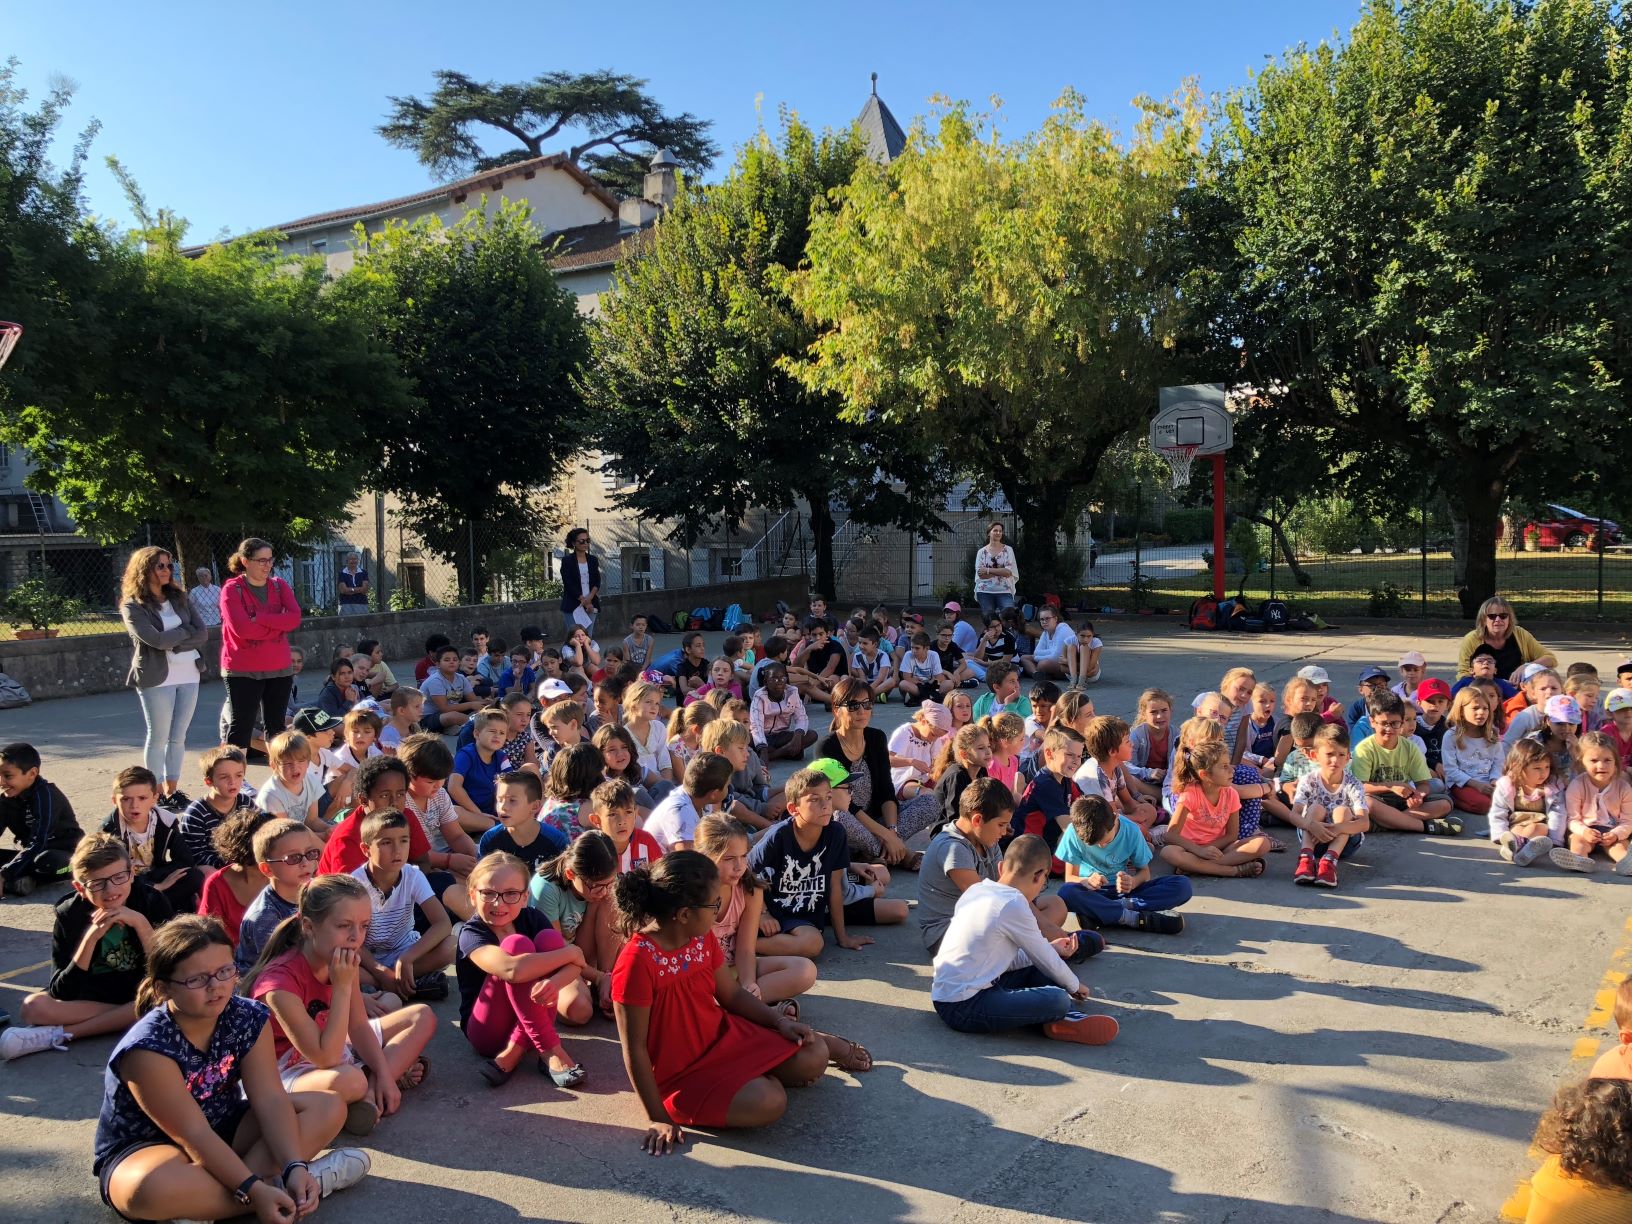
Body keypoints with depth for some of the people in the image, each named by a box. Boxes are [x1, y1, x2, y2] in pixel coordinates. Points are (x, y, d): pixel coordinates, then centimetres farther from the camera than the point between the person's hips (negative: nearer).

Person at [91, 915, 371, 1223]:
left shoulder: (248, 1017, -12)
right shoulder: (147, 1047, -28)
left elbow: (270, 1099, -17)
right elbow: (193, 1134, -28)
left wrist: (294, 1166, -31)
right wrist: (253, 1190, -34)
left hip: (224, 1130, 5)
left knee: (328, 1108, -10)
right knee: (152, 1187, -41)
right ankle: (277, 1185, -22)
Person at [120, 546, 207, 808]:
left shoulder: (180, 598, 12)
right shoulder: (133, 606, -3)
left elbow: (203, 634, 3)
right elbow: (156, 640, -16)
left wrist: (173, 643, -10)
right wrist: (186, 631, -3)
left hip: (189, 675, 5)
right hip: (157, 678, -4)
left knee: (178, 736, 8)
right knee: (158, 737, 2)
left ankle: (172, 790, 17)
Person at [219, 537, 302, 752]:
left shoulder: (279, 585, 7)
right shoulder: (232, 589, -7)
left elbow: (295, 618, -8)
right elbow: (241, 628, -19)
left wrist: (259, 618, -17)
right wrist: (278, 625, -12)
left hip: (279, 668, 5)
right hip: (243, 671, -5)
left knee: (277, 726, 12)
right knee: (241, 727, -1)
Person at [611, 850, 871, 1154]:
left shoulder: (702, 938, -5)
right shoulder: (637, 961, -29)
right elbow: (635, 1049, -23)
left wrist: (778, 1021, -4)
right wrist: (659, 1118, -19)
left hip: (724, 1035, 7)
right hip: (682, 1073, -6)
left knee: (813, 1058, -7)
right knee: (767, 1102, -26)